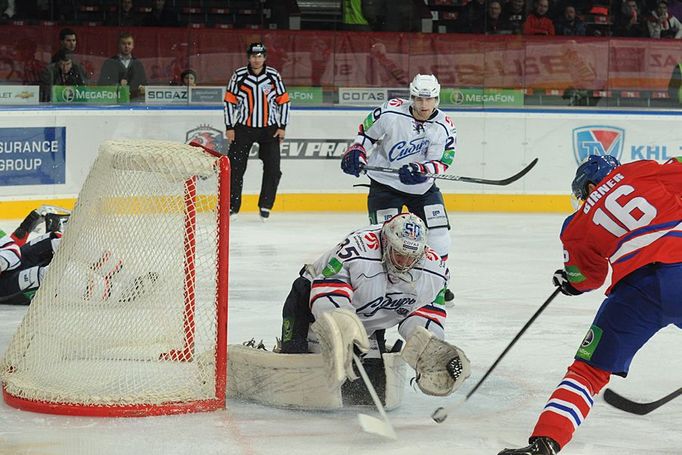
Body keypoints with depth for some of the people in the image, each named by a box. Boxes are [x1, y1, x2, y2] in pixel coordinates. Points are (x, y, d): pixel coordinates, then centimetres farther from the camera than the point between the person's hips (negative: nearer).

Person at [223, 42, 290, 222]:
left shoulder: (274, 76, -2)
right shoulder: (239, 75, -4)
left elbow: (283, 101, 4)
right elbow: (230, 101, 1)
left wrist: (282, 127, -1)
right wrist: (229, 127, -3)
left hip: (269, 129, 1)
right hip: (244, 128, -1)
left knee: (273, 169, -3)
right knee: (236, 167, -3)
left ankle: (265, 206, 10)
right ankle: (232, 206, 7)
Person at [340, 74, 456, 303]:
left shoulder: (444, 127, -11)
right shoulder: (391, 112, -17)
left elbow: (441, 164, -14)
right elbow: (367, 131, -1)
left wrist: (419, 171, -31)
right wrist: (355, 152, -15)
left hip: (422, 187, 3)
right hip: (384, 183, -3)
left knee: (438, 231, 0)